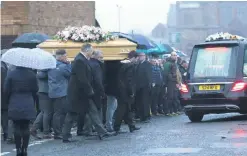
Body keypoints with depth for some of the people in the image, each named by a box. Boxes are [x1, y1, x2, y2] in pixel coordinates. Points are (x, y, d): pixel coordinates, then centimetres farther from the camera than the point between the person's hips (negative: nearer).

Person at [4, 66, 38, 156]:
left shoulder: (11, 74, -7)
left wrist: (9, 102, 12)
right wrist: (33, 103, 17)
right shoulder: (31, 74, -2)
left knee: (17, 127, 3)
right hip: (28, 106, 2)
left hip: (15, 106, -1)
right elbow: (35, 90, 4)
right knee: (26, 127, 6)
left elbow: (6, 90, -3)